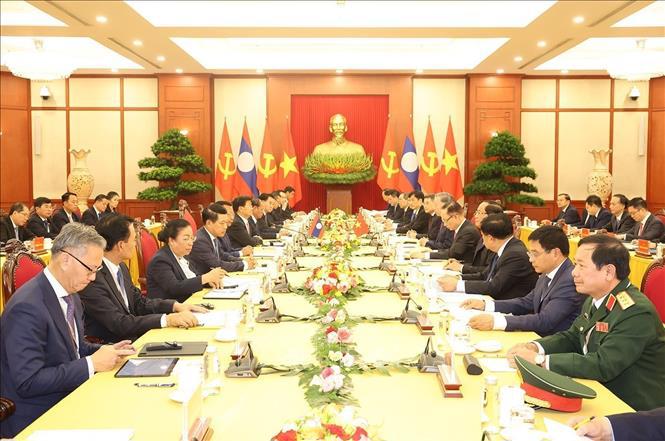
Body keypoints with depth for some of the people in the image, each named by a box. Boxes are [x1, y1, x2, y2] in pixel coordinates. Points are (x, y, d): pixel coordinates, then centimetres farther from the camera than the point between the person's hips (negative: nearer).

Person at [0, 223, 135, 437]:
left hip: (68, 399, 8)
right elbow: (28, 382, -24)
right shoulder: (27, 307, -22)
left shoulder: (70, 295, 5)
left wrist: (105, 352, -1)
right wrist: (92, 364, -21)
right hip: (35, 419, -8)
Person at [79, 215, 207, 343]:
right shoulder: (93, 279, -21)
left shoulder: (121, 267, 7)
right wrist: (167, 319, -28)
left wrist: (175, 306, -1)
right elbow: (118, 323, -24)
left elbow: (140, 302, 14)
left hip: (135, 338, 8)